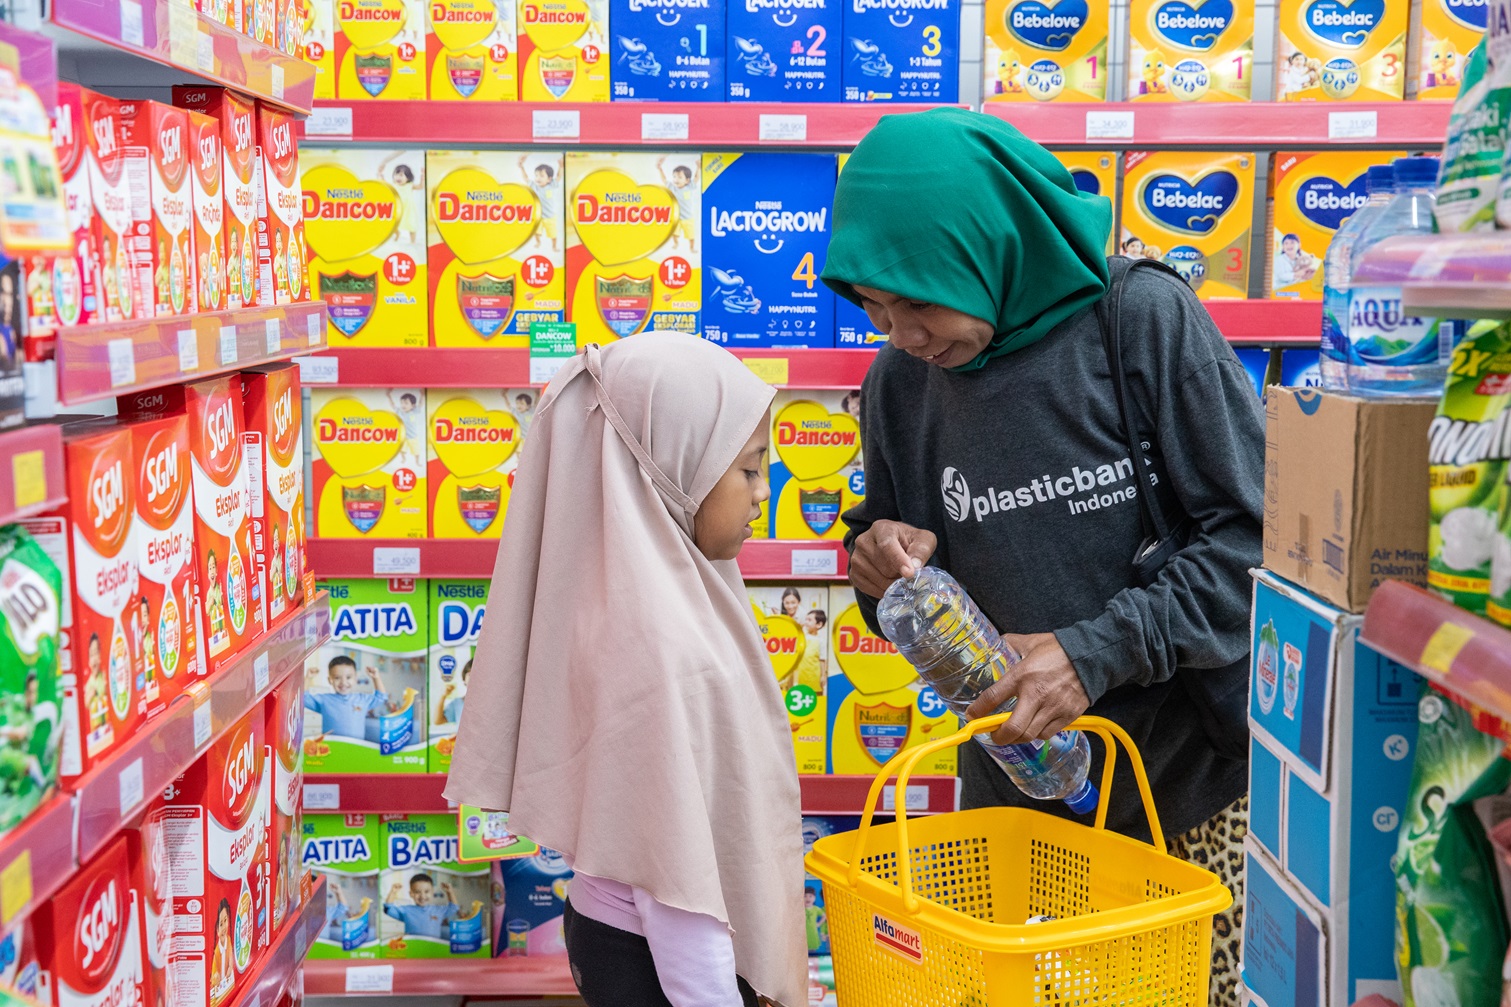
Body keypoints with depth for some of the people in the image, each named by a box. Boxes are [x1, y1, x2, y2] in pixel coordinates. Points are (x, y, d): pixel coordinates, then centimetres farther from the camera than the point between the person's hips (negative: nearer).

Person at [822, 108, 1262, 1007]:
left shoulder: (1143, 318, -14)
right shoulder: (902, 380, -1)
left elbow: (1254, 530, -13)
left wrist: (1097, 651, -21)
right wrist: (881, 567, -12)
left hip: (1195, 774, -3)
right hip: (1013, 782, 3)